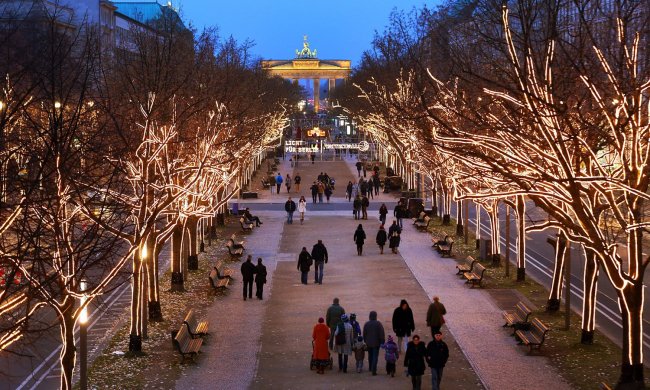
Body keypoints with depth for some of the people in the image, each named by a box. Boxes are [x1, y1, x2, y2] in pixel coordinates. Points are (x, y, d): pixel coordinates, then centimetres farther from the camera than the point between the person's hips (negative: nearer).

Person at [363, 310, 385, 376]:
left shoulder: (366, 324, -5)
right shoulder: (378, 324, -14)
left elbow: (364, 334, 3)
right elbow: (382, 334, -14)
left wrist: (365, 341, 17)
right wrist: (382, 342, -5)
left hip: (369, 343, 3)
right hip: (376, 343, -3)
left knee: (370, 355, 22)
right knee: (375, 356, -1)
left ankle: (370, 368, 37)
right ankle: (373, 370, -9)